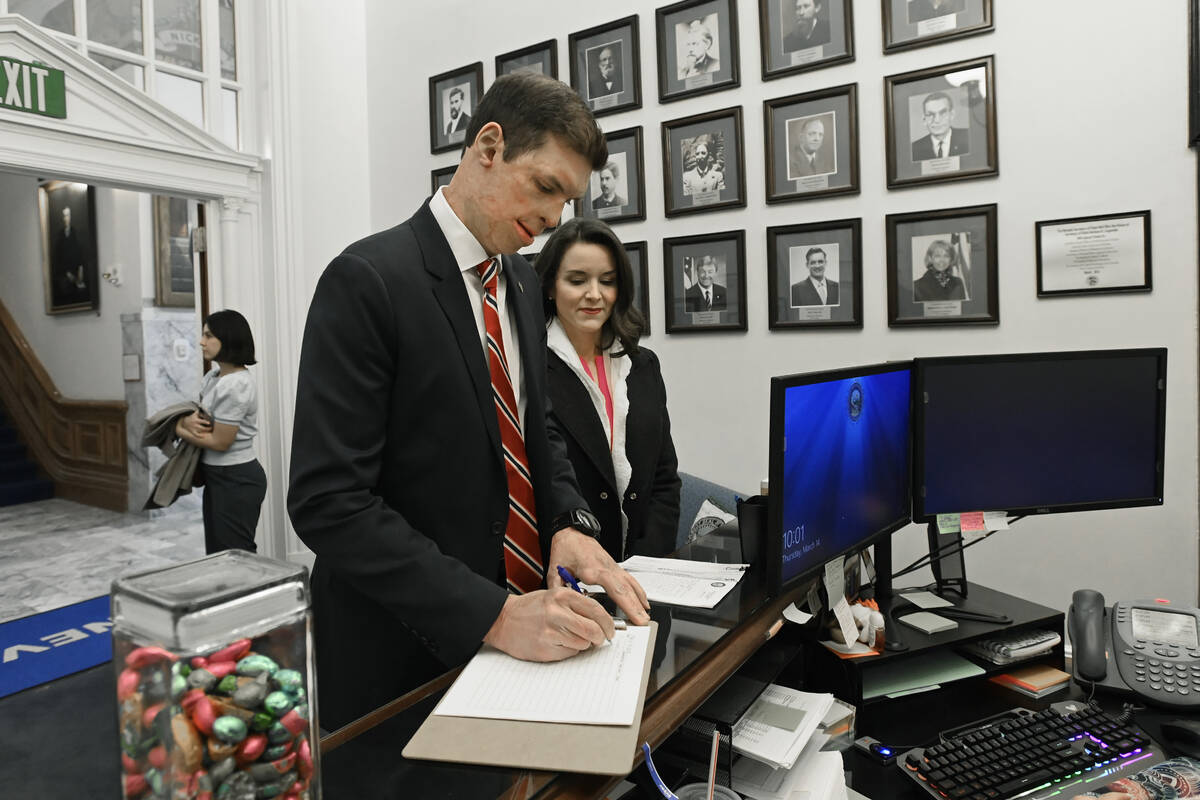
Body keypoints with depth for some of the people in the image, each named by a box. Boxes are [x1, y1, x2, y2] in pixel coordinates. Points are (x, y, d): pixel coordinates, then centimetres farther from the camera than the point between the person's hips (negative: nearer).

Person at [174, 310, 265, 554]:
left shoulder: (236, 385, -21)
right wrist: (188, 420, -10)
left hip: (237, 481, -9)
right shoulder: (214, 375, 8)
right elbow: (199, 413, 13)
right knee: (217, 552, 16)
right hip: (217, 476, 9)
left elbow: (220, 442, -19)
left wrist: (180, 430, -6)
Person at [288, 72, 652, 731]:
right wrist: (493, 615, -26)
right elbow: (327, 501, -22)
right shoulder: (368, 280, -18)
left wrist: (570, 524, -6)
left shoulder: (521, 281, 6)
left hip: (521, 621, 7)